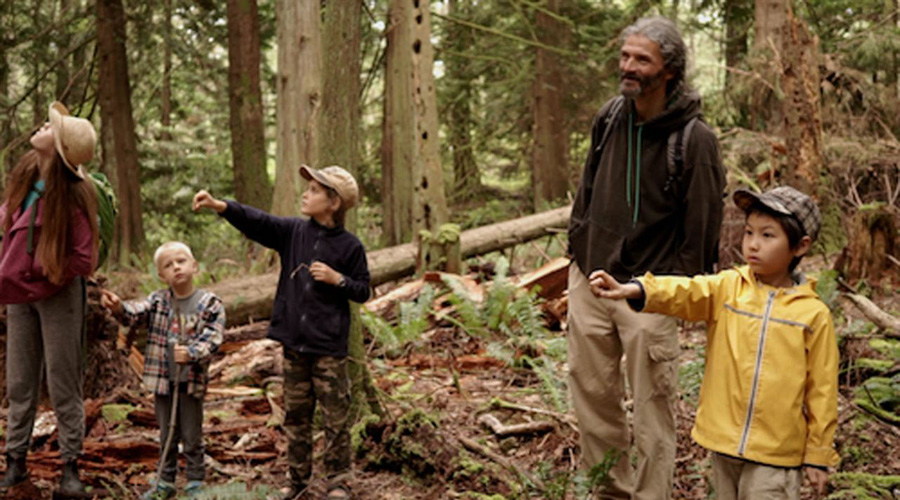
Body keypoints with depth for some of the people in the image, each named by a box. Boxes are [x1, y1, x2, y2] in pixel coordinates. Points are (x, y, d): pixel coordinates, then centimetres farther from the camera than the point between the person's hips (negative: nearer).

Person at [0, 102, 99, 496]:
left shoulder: (73, 194, -18)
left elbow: (84, 261, -17)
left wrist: (40, 279, -17)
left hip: (58, 296, -6)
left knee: (63, 382, 3)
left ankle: (70, 466, 14)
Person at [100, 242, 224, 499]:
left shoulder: (210, 304, -7)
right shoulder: (158, 301, 2)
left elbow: (213, 338, -13)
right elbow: (136, 313, -14)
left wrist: (191, 353, -30)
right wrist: (119, 307, -36)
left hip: (192, 381, -3)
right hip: (163, 379, 3)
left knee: (192, 437, 7)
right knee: (166, 436, 15)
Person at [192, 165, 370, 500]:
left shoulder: (350, 246, -6)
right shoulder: (293, 232, 3)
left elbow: (363, 291, 1)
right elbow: (255, 221, -9)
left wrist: (337, 279, -16)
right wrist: (218, 205, -22)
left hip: (329, 347, -4)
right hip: (294, 342, 4)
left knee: (334, 418, 3)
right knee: (295, 415, 12)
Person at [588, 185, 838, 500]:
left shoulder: (814, 315, -5)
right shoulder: (727, 288, 1)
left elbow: (821, 388, -1)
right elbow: (684, 293, -17)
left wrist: (818, 456, 3)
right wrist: (632, 290, -37)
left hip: (776, 453, -3)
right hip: (724, 442, 3)